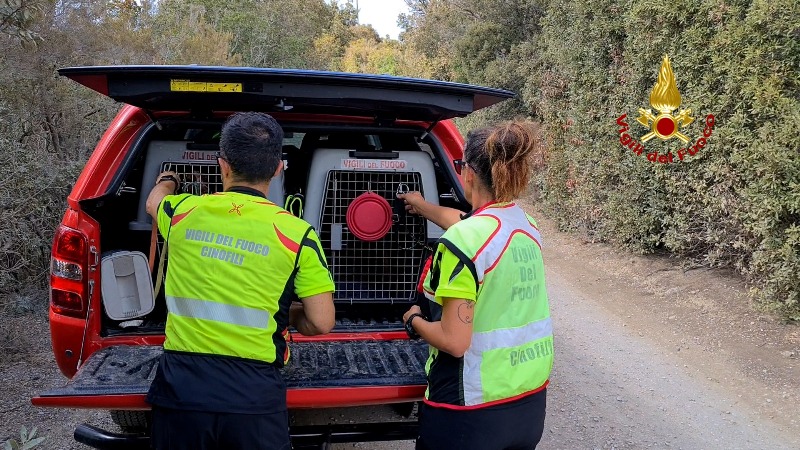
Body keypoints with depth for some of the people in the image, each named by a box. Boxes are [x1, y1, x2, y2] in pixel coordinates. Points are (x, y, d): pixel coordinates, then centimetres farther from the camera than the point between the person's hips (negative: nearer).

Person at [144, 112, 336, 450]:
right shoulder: (296, 233, -8)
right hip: (253, 392, -2)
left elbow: (153, 201, 27)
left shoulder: (182, 211, 1)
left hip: (180, 384, 2)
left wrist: (167, 181, 50)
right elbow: (321, 323, -7)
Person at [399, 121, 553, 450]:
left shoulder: (463, 241, -22)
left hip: (472, 411, -7)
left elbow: (454, 342, -22)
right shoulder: (526, 225, 2)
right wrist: (422, 206, 39)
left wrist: (414, 321, -2)